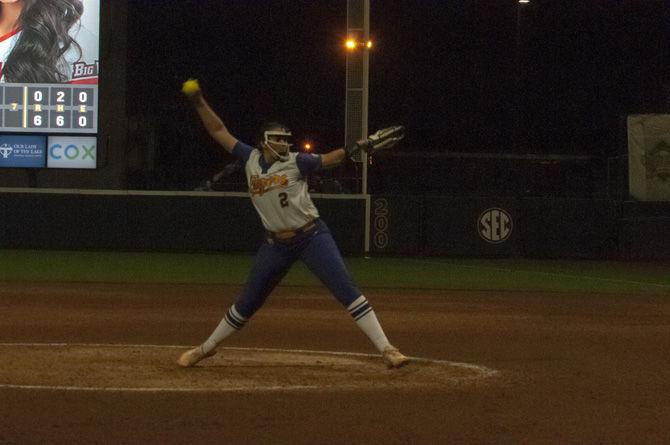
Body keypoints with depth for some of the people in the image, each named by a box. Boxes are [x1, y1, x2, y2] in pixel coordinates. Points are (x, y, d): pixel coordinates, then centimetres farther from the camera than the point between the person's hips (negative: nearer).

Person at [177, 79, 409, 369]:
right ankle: (207, 348, 29)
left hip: (313, 237, -3)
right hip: (276, 244, 3)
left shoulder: (295, 162, -3)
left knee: (347, 291, -13)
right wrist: (199, 102, 1)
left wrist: (352, 149, -29)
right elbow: (219, 132, 7)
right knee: (247, 302, 12)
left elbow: (328, 160, -12)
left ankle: (386, 350, -16)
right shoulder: (251, 159, 4)